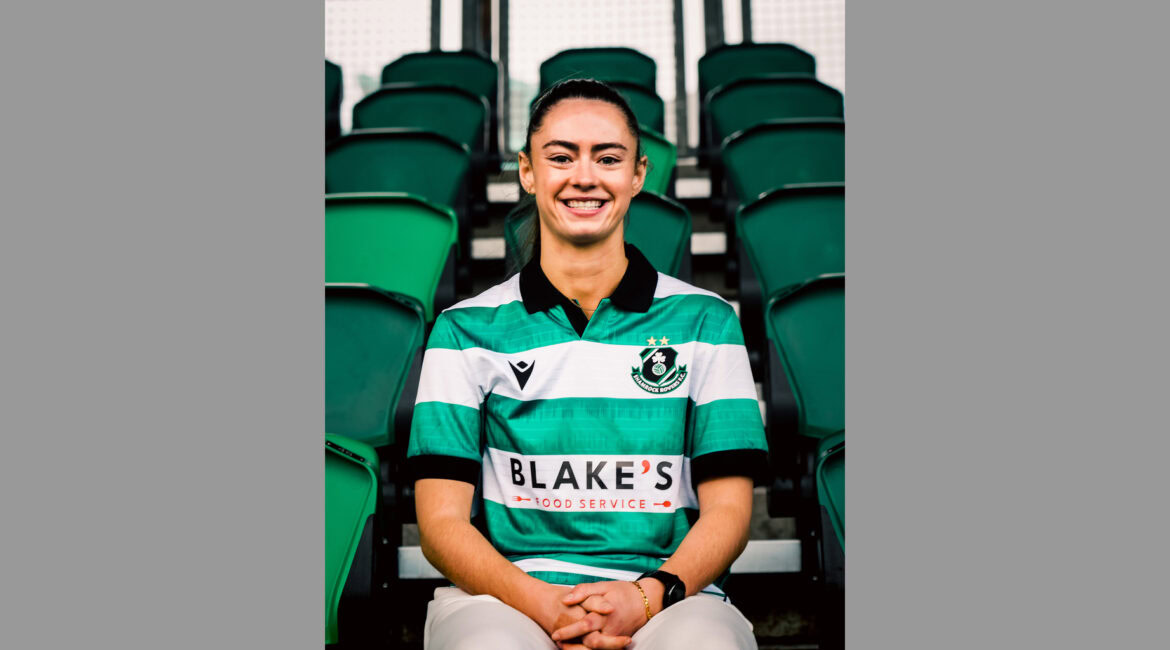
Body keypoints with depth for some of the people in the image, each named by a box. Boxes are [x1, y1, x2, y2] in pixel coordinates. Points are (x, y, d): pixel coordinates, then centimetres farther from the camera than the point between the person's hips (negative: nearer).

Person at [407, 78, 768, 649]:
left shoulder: (706, 322, 10)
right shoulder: (467, 329, 9)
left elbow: (726, 510, 6)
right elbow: (441, 522, 3)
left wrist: (648, 595, -13)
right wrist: (540, 601, -15)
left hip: (667, 594, 0)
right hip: (504, 592, 0)